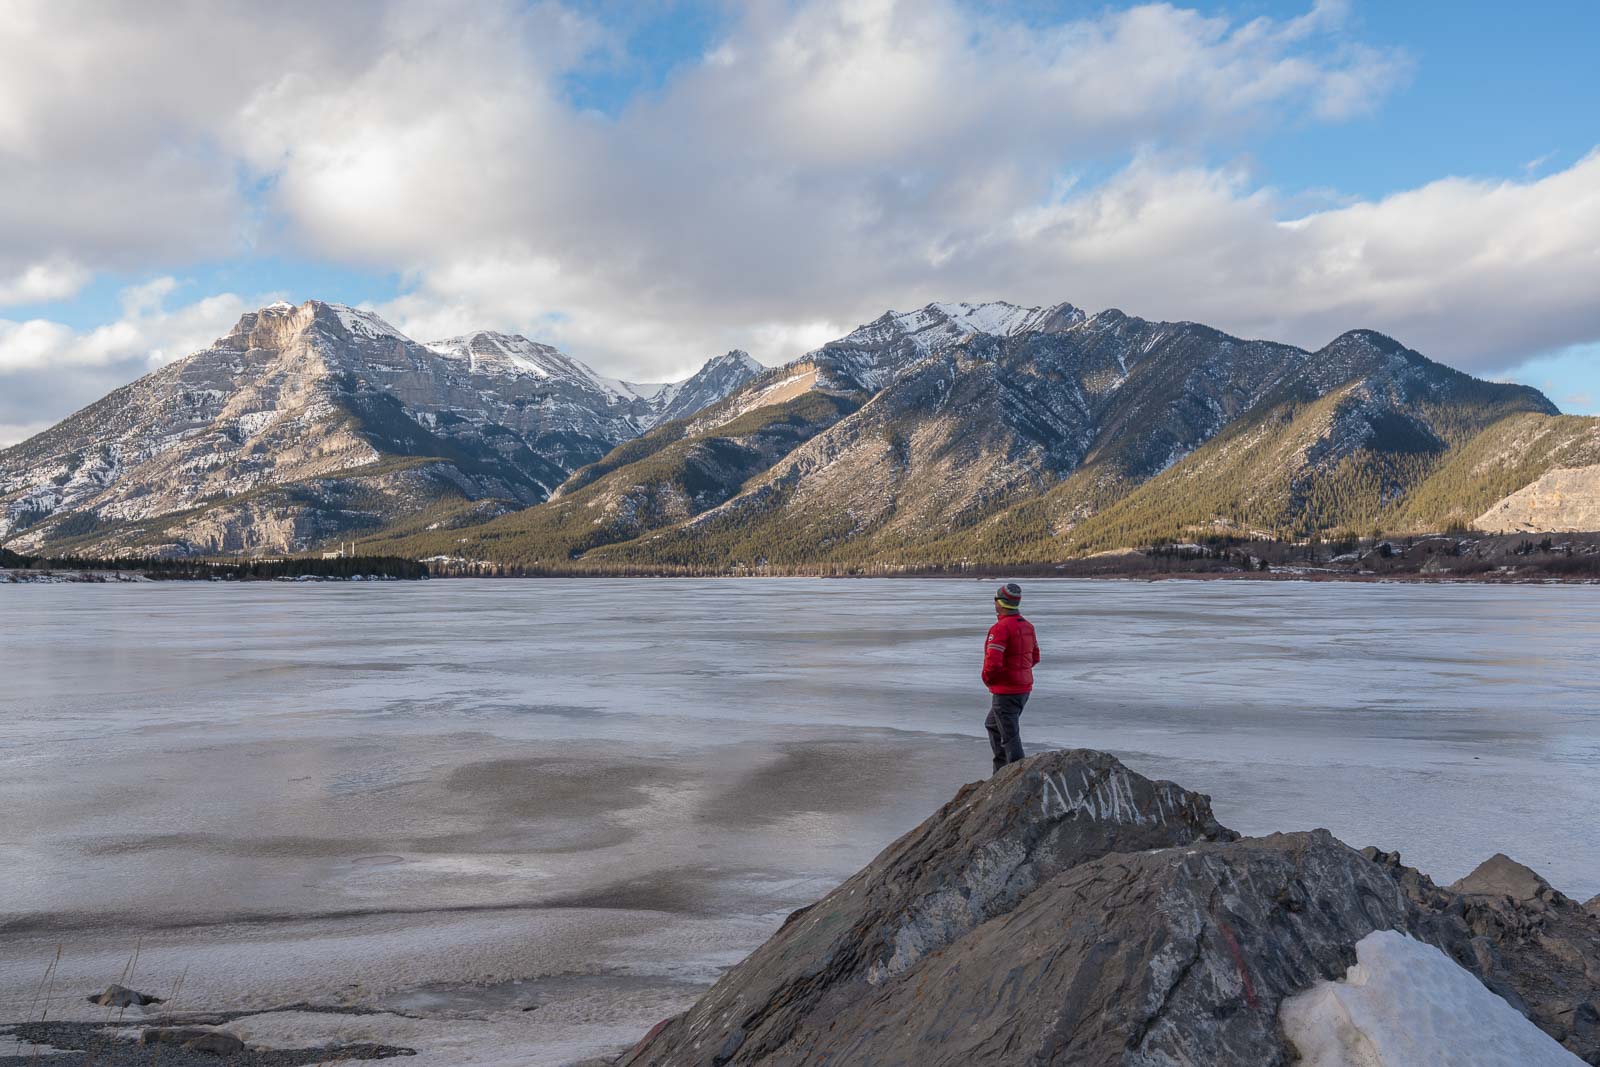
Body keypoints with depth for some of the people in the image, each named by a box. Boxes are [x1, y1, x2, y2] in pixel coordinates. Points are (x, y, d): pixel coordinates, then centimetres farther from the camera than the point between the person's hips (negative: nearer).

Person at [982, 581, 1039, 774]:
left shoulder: (1001, 628, -21)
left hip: (1005, 692, -9)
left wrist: (988, 679, -8)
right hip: (1024, 688, 9)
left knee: (1010, 737, -2)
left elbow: (992, 662, -28)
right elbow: (1034, 657, 17)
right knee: (992, 725, 25)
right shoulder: (1027, 626, 7)